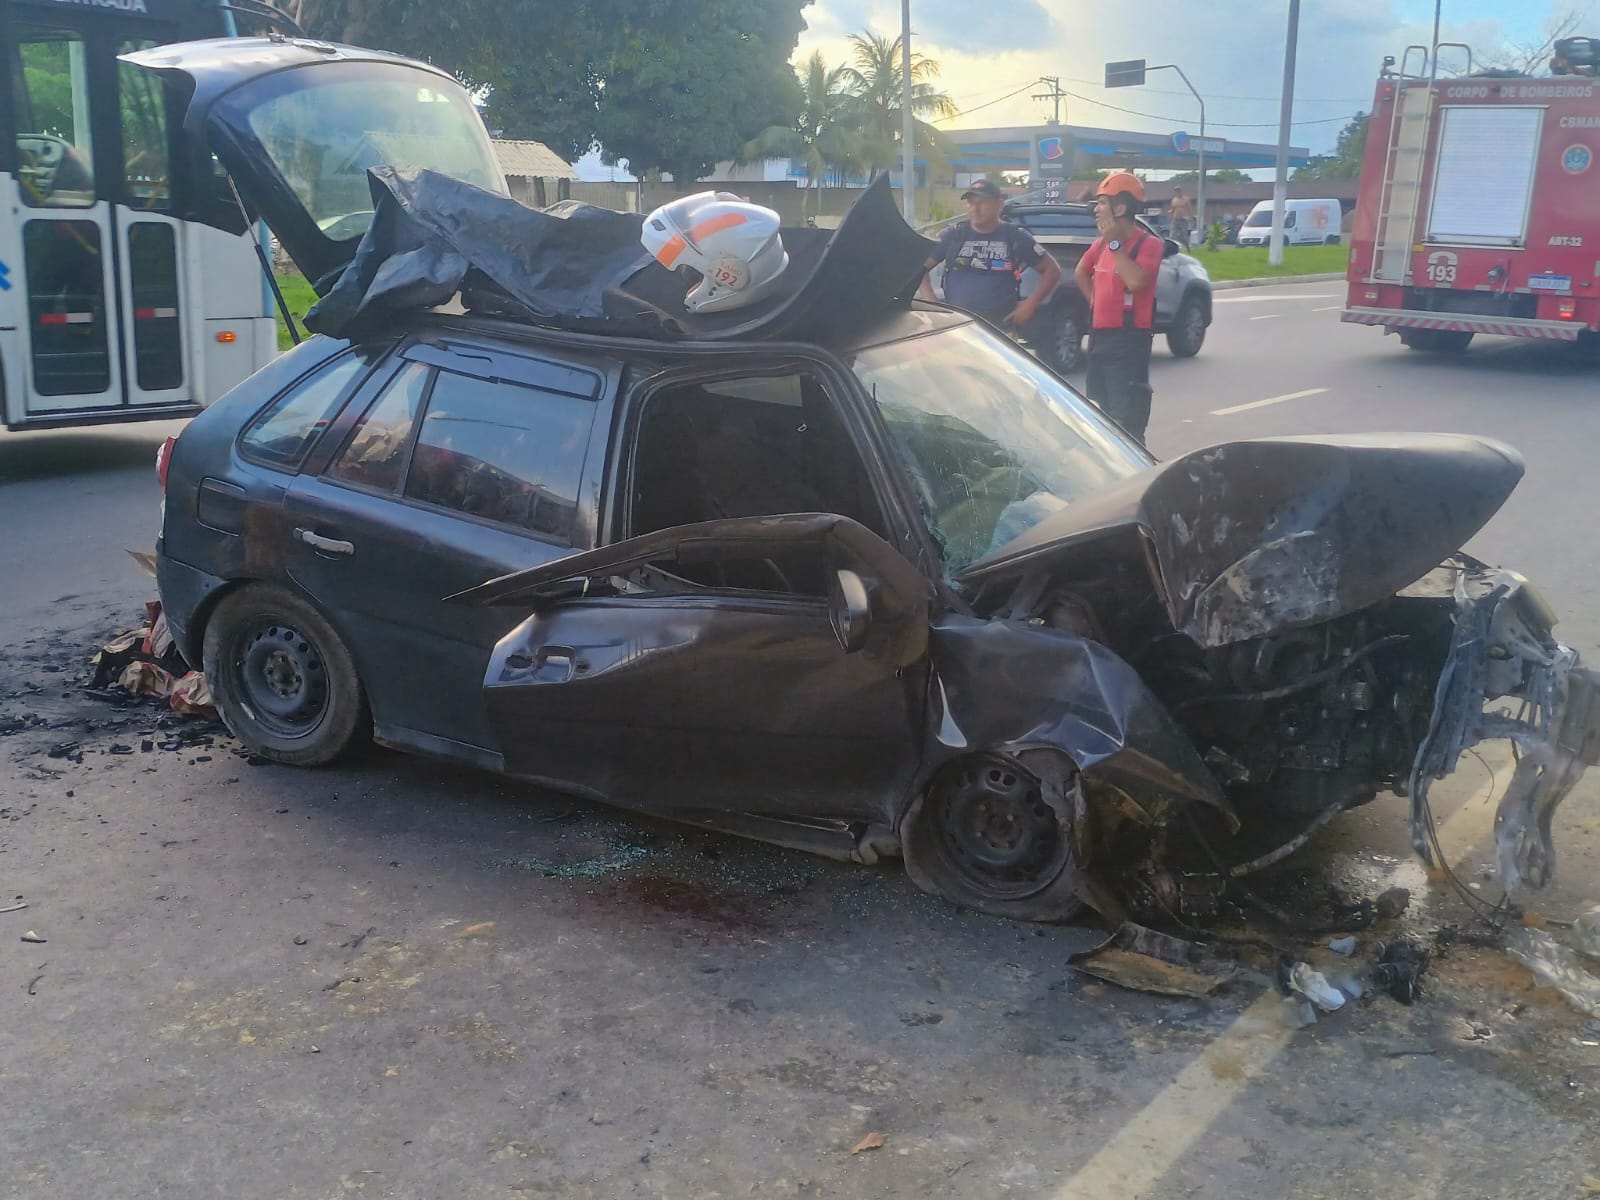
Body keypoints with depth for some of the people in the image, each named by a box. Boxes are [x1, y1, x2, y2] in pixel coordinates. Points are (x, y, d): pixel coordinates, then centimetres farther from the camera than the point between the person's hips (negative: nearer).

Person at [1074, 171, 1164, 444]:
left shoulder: (1148, 244, -11)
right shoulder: (1101, 243, 12)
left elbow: (1135, 281, -28)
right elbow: (1081, 272, 31)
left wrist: (1114, 243, -17)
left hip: (1128, 342, -8)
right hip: (1099, 337, 8)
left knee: (1128, 424, -11)